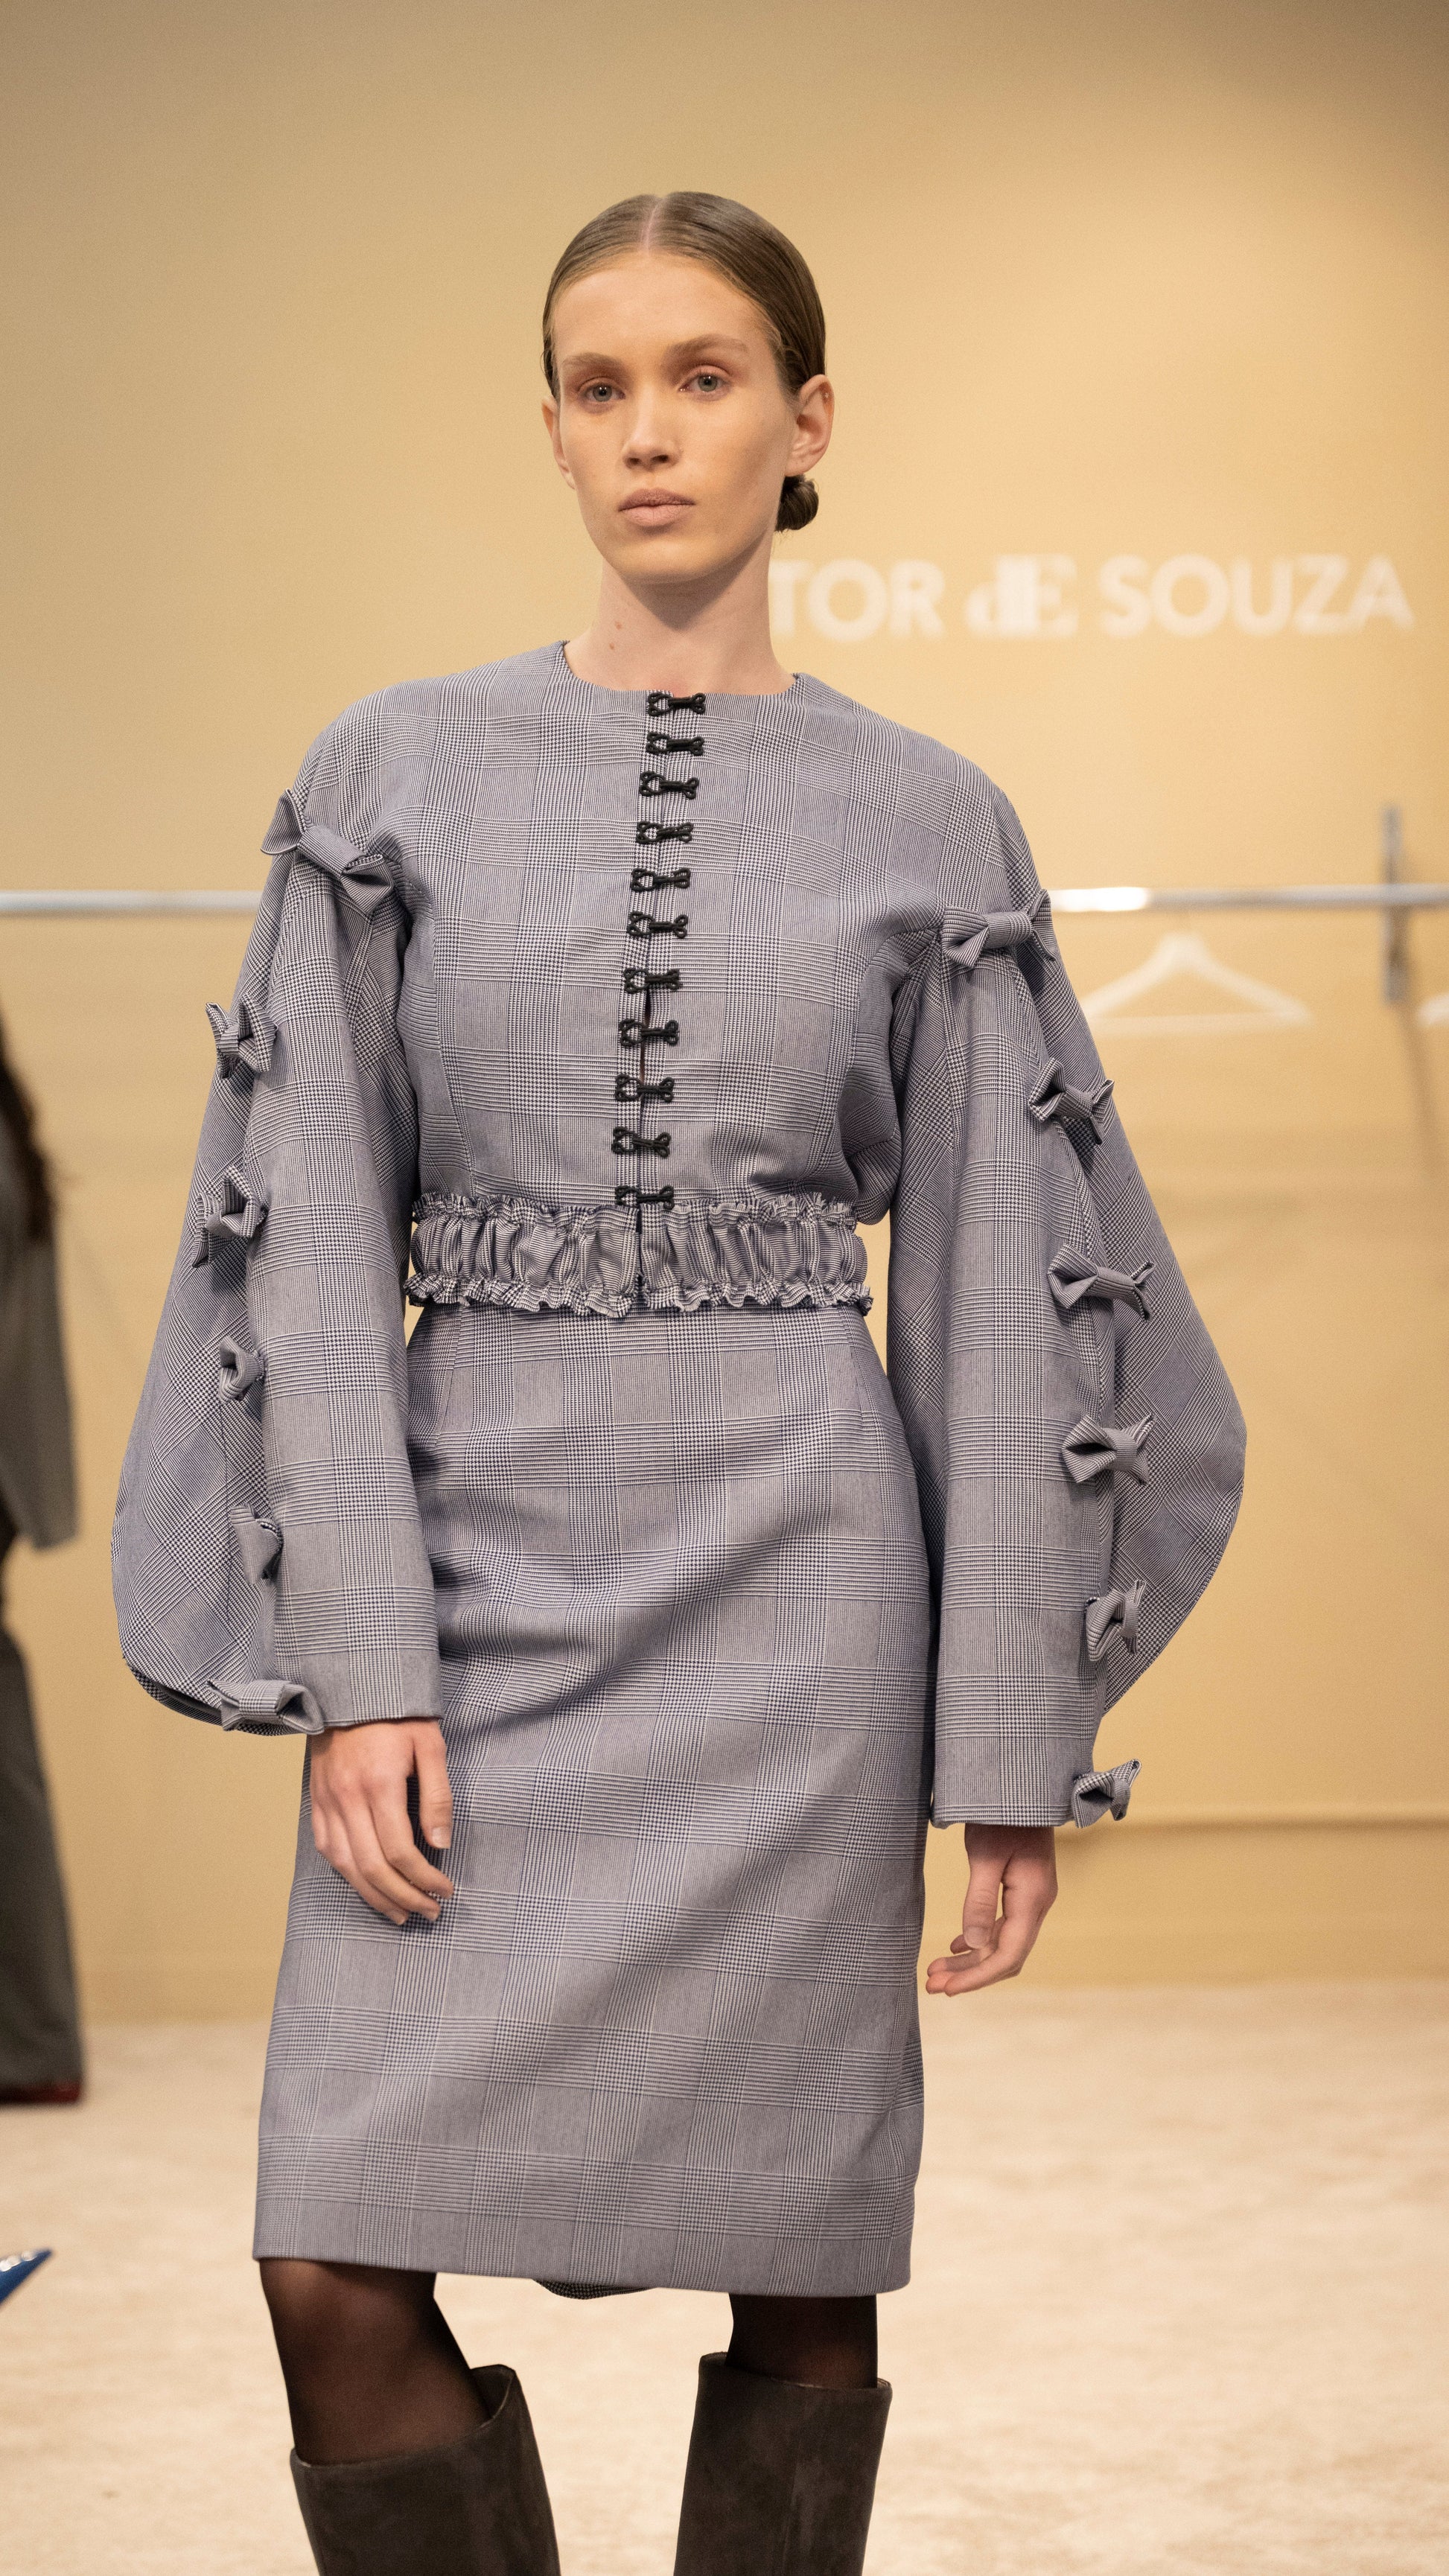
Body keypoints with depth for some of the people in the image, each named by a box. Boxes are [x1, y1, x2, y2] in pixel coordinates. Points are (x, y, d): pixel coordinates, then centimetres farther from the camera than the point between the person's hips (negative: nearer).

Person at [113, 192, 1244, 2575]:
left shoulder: (929, 823, 4)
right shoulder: (393, 780, 5)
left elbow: (995, 1302, 3)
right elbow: (316, 1243, 1)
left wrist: (1012, 1752, 0)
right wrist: (360, 1671, -9)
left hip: (788, 1594, 0)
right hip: (468, 1574, 1)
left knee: (798, 2275, 4)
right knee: (341, 2272, -7)